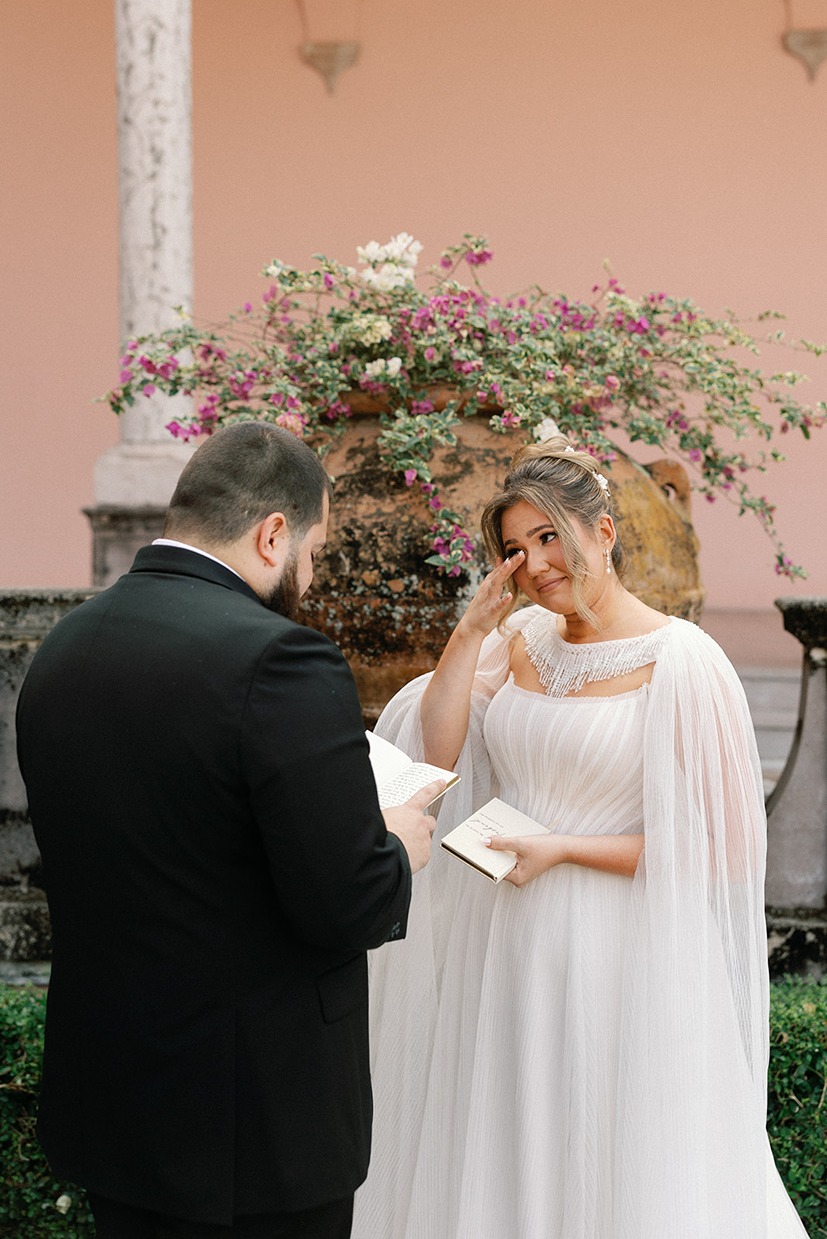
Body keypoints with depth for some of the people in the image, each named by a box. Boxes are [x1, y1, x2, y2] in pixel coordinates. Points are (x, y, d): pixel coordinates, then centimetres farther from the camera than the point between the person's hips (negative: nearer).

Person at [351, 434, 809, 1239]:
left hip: (614, 964, -6)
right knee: (490, 1173, 15)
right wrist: (475, 625, -5)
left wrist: (564, 849, -15)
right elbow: (432, 756, -2)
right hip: (500, 958, 6)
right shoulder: (520, 641, 6)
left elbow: (725, 850, -13)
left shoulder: (682, 664, -12)